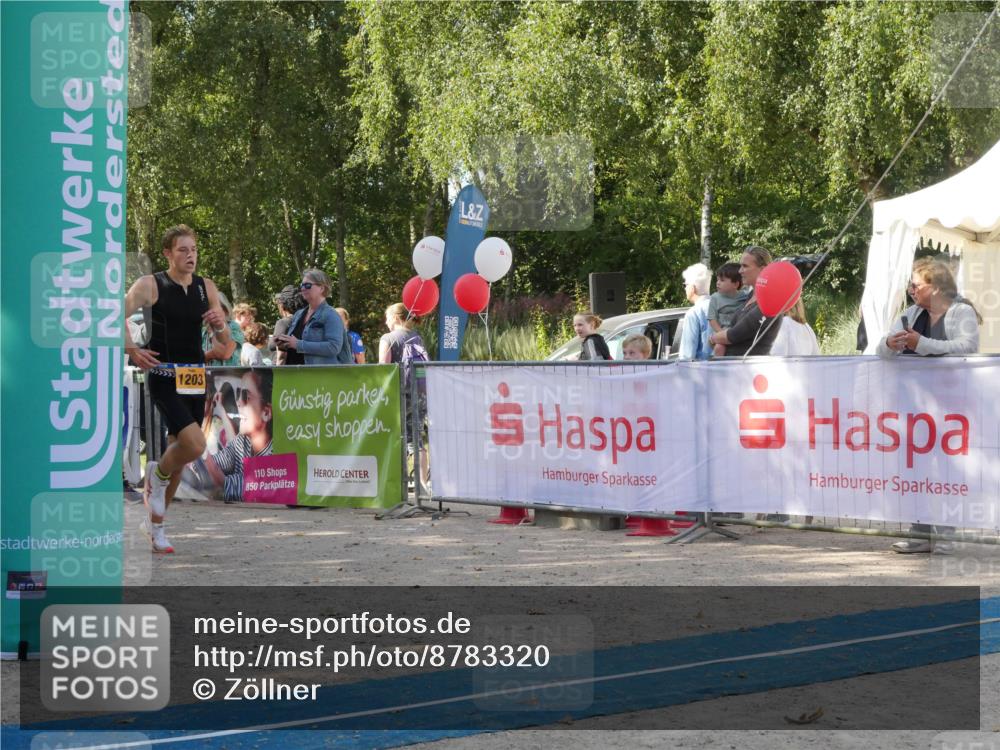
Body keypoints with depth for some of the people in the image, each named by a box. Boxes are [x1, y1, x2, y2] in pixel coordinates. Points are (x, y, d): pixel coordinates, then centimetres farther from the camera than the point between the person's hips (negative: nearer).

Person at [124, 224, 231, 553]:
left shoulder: (206, 288, 9)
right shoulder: (150, 285, -5)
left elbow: (225, 341, 12)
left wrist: (220, 325, -10)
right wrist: (132, 350, -19)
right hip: (163, 377, -6)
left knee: (179, 453, 10)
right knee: (195, 444, -24)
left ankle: (156, 523, 27)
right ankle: (157, 476, 9)